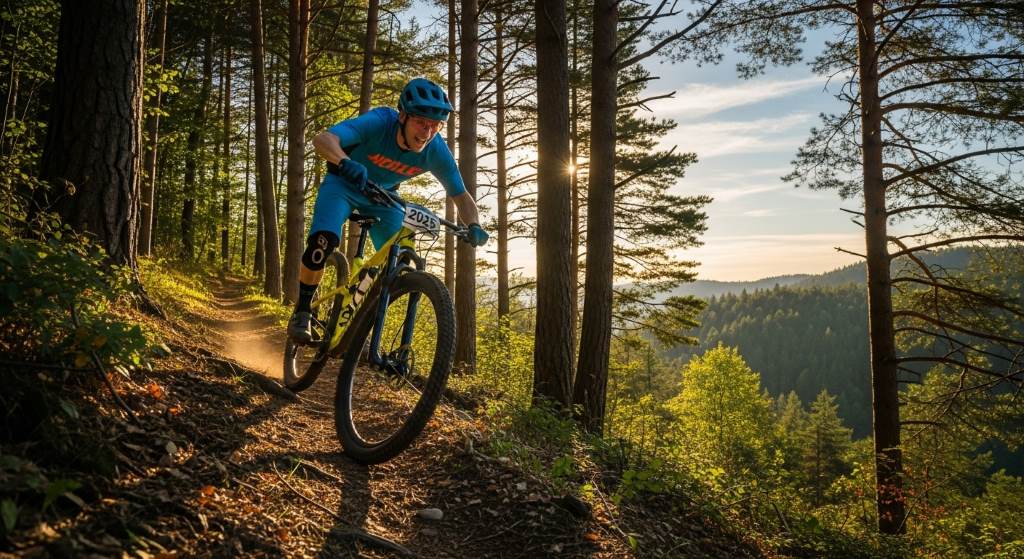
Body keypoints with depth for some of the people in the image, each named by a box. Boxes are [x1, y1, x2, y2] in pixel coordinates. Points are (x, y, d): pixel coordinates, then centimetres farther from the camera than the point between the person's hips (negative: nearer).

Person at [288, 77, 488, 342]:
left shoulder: (436, 150, -24)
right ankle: (301, 313, -6)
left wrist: (474, 226, -33)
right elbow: (323, 139, -45)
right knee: (323, 241, -28)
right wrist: (346, 163, -67)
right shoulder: (379, 122, -34)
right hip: (344, 183, -3)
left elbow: (461, 196, -12)